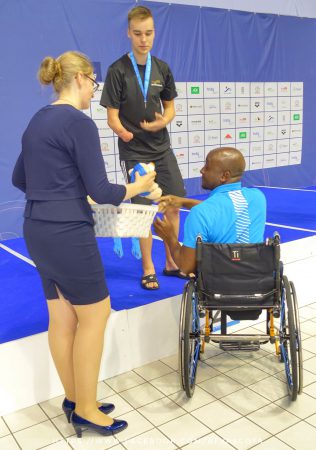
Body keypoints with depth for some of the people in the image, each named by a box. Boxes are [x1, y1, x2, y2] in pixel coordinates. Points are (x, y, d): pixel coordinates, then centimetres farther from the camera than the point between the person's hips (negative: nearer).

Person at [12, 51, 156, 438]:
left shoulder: (37, 122, 13)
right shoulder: (79, 123, -14)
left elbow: (19, 179, 20)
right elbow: (101, 192, -17)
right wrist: (141, 185, -2)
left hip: (38, 231, 9)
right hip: (67, 233, -9)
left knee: (62, 317, 15)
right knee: (94, 315, 4)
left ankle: (74, 400, 29)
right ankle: (86, 410, 17)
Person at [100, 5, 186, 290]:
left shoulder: (162, 68, 4)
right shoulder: (118, 70, -9)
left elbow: (170, 106, 12)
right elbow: (112, 116, -10)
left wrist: (163, 121, -10)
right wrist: (122, 131, -32)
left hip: (162, 148, 5)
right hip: (134, 151, -5)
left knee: (174, 204, 8)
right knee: (143, 210, -1)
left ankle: (171, 262, 25)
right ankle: (148, 269, 16)